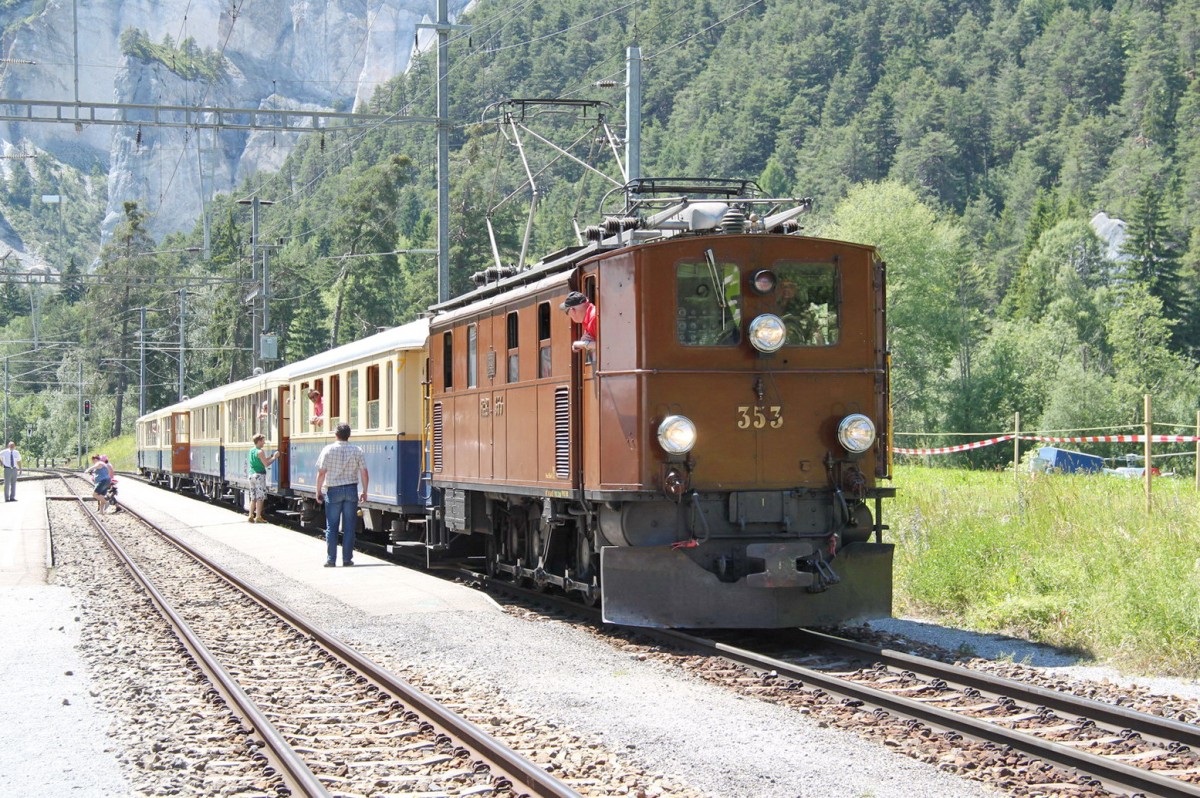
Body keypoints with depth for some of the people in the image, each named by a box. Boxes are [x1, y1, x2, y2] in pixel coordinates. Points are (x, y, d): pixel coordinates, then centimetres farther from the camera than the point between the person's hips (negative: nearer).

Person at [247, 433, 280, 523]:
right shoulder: (260, 452, -13)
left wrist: (271, 456, 17)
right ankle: (258, 517, -8)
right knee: (260, 497, -6)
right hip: (259, 475, -8)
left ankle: (251, 516, 11)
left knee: (253, 497, 12)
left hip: (252, 474, 8)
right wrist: (274, 457, -4)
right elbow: (266, 464, -15)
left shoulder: (252, 451, 13)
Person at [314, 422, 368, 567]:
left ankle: (331, 559, 2)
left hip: (333, 490, -1)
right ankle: (347, 559, 6)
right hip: (351, 490, 1)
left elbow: (321, 473, -7)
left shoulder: (328, 450, -5)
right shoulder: (357, 451, 0)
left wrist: (319, 492, 2)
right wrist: (364, 492, 10)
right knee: (349, 527, 5)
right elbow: (364, 474, -1)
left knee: (331, 527, 4)